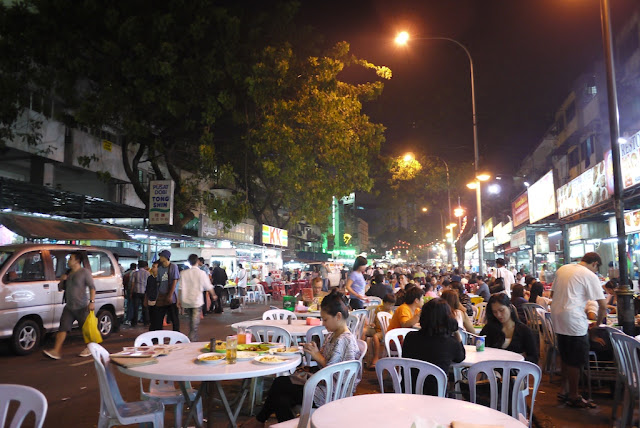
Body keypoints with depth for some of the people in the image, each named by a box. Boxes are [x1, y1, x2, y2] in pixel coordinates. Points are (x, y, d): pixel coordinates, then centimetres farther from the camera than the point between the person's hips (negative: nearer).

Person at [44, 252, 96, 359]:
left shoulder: (85, 272, -8)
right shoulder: (68, 273, 15)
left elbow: (92, 287, -12)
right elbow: (60, 288, 22)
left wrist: (92, 301, -22)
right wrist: (62, 280, 0)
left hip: (81, 307, -7)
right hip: (69, 307, 7)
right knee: (63, 328, -1)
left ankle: (89, 348, 20)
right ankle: (56, 351, -3)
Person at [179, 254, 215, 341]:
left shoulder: (183, 273, 1)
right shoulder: (201, 273, -5)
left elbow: (181, 288, 0)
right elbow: (208, 287, 1)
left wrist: (180, 300, 7)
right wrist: (213, 296, 19)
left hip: (186, 301, 4)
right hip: (197, 301, -4)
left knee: (191, 321, 19)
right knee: (195, 322, -1)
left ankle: (194, 338, 28)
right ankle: (192, 340, -8)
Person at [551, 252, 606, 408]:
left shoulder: (562, 269, 13)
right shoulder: (590, 276, -8)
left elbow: (553, 293, 20)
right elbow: (603, 305, -9)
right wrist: (598, 323, 6)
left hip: (557, 316, 8)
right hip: (573, 319, -8)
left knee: (565, 357, 20)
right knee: (576, 360, 4)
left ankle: (565, 390, 29)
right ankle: (574, 397, 14)